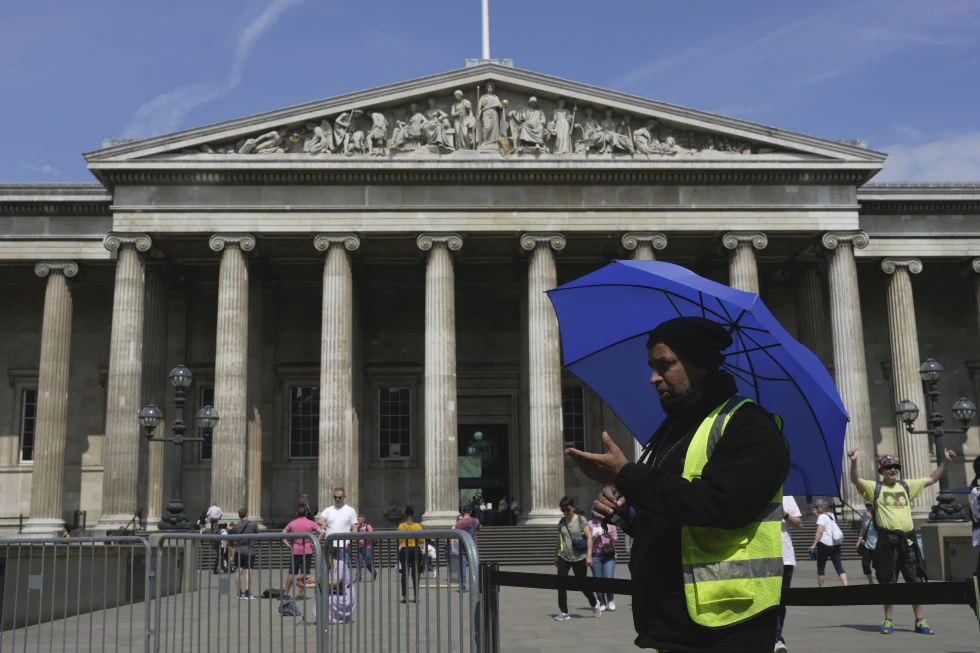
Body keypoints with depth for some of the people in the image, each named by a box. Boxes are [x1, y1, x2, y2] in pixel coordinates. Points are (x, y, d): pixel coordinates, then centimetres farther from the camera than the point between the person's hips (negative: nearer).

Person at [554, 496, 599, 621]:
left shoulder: (581, 520, -6)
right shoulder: (561, 522, 7)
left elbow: (589, 537, -8)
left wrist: (589, 555, -14)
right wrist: (556, 556, 19)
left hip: (579, 558, -4)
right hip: (564, 557, 4)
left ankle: (594, 604, 30)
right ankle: (563, 612, 0)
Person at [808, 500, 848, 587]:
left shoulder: (822, 517, -6)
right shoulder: (831, 515, 17)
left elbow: (819, 531, -17)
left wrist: (814, 544, -19)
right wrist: (818, 515, 32)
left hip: (825, 544, -7)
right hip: (836, 544, 7)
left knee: (820, 568, 6)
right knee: (839, 567, -1)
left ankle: (821, 587, 8)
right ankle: (845, 585, -18)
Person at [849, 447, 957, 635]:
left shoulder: (907, 486, 14)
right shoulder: (875, 487, 3)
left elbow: (932, 479, 19)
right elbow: (856, 480, -12)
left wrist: (946, 461, 10)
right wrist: (854, 462, -30)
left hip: (908, 539, 3)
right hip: (887, 540, -3)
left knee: (916, 580, 5)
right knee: (888, 581, 3)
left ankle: (920, 621, 12)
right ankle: (888, 621, 11)